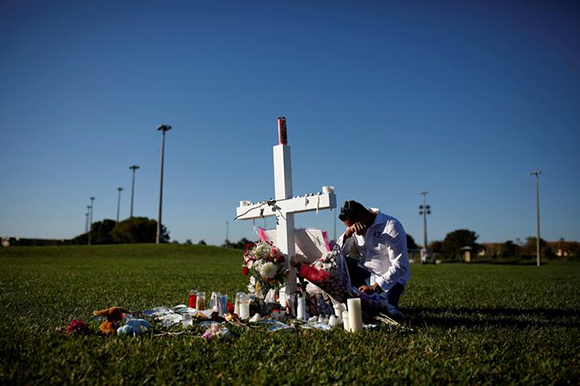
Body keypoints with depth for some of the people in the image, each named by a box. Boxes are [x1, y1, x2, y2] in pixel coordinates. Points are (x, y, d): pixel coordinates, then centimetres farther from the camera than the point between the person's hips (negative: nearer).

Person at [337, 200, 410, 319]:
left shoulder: (392, 226, -15)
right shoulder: (356, 229, 3)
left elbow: (400, 267, -20)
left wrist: (374, 287, -25)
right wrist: (348, 233, -20)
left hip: (390, 278, -5)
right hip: (365, 273, 5)